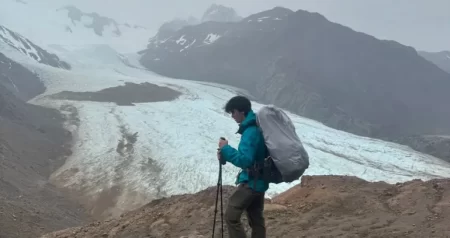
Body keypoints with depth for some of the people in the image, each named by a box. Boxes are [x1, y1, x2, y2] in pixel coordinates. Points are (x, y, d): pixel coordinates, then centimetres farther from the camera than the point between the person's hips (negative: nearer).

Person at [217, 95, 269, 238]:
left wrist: (226, 148, -19)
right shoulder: (257, 127, 9)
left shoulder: (251, 132, -22)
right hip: (259, 181, 10)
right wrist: (226, 156, 5)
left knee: (231, 216, -6)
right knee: (256, 219, 15)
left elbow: (244, 160, -31)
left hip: (251, 182, -10)